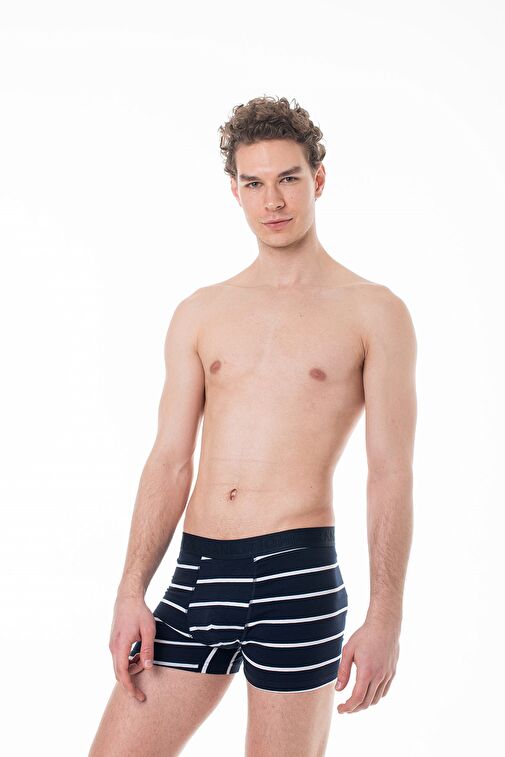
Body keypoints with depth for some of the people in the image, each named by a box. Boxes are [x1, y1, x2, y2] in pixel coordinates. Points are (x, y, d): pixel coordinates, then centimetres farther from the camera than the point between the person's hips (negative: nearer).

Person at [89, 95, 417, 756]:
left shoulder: (373, 312, 1)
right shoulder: (200, 314, 12)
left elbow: (392, 473, -2)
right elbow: (170, 462, 10)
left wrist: (386, 616, -8)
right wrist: (131, 593, 2)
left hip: (298, 575, -4)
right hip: (198, 575, 4)